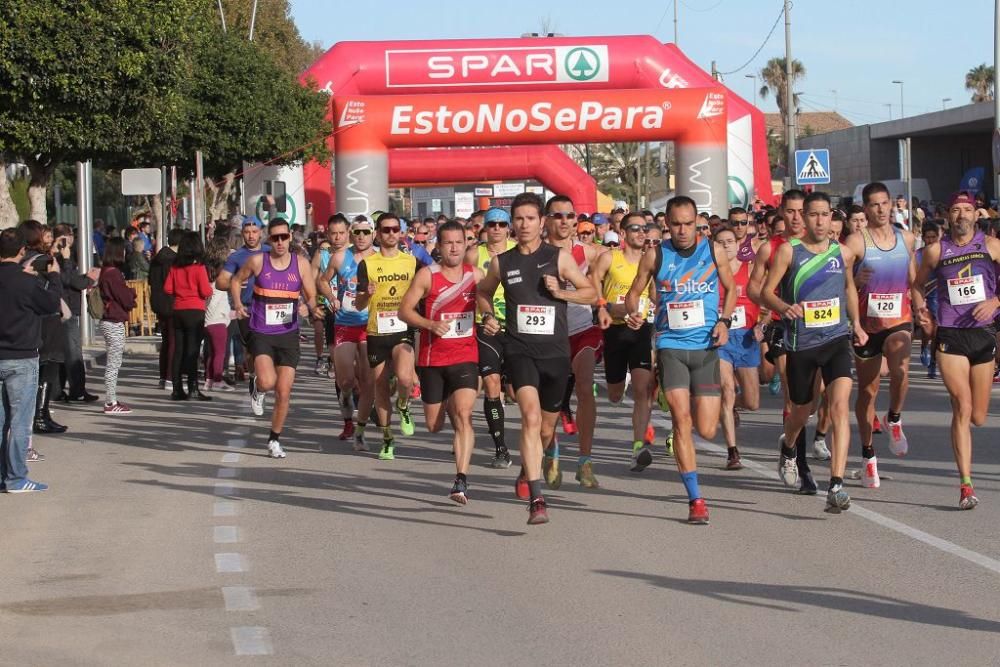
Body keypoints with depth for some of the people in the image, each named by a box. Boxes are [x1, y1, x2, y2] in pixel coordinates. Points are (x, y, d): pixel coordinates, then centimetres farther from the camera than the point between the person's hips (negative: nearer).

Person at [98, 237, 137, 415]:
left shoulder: (105, 272, 11)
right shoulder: (114, 274, -18)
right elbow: (126, 300, -15)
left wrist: (129, 294, 7)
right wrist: (132, 293, 5)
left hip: (108, 321, 10)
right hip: (115, 322, -10)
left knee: (113, 363, 15)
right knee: (114, 364, -5)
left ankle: (111, 400, 20)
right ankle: (111, 403, -3)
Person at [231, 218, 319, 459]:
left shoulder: (301, 264, 0)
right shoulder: (257, 261, -3)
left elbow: (311, 296, 4)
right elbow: (236, 280, 13)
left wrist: (312, 308, -18)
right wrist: (238, 304, -3)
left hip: (288, 334, 2)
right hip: (261, 334, -2)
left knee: (283, 393, 1)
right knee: (267, 381, -24)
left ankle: (274, 440, 20)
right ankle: (256, 387, 15)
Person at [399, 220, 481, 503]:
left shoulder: (476, 275, 4)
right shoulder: (427, 275, -4)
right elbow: (404, 309, -6)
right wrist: (430, 324, -21)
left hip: (466, 357, 0)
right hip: (432, 359, 0)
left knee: (463, 415, -20)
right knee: (434, 426, 10)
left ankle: (462, 480, -25)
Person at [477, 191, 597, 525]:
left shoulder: (559, 257, 2)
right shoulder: (502, 263, 7)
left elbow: (591, 293, 7)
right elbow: (483, 293, 24)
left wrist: (561, 292, -10)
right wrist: (488, 316, 5)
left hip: (555, 351, 1)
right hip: (519, 349, -1)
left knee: (546, 428, 12)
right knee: (531, 416, -23)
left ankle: (527, 470, 45)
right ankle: (536, 499, -28)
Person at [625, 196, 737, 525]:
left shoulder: (714, 251, 3)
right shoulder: (655, 256, 1)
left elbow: (730, 289, 15)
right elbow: (634, 291, 10)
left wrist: (724, 321, -1)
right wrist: (633, 310, -12)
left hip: (706, 346, 1)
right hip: (670, 345, -1)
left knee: (707, 430, -2)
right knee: (682, 420, -12)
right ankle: (695, 500, -6)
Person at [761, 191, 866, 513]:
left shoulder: (843, 253, 6)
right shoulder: (789, 251, -4)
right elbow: (766, 292, -5)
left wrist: (856, 323, 14)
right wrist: (785, 307, -25)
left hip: (837, 339, 1)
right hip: (800, 342, -1)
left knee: (840, 406, -19)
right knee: (800, 411, 15)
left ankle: (836, 486, -23)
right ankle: (788, 452, 52)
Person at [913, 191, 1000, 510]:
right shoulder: (936, 250, 4)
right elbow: (917, 284, 16)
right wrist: (921, 309, -2)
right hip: (950, 336, -1)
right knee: (962, 407, -14)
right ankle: (966, 485, -15)